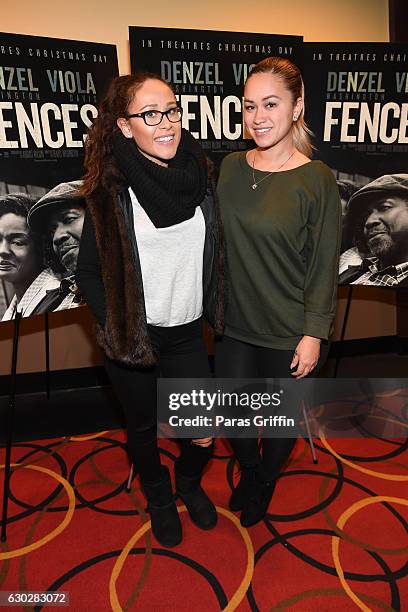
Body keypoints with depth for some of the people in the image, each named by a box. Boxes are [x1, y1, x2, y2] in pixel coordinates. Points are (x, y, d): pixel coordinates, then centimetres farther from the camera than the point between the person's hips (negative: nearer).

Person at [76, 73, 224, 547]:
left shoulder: (198, 175, -1)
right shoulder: (110, 191, -13)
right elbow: (88, 273, -5)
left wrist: (216, 311, 7)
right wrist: (118, 329, -13)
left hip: (188, 333, 3)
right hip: (133, 339, -2)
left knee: (205, 433, 8)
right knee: (143, 428, 18)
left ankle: (188, 481, 44)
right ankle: (158, 496, 49)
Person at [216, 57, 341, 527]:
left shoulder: (316, 179, -12)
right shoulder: (231, 167, 0)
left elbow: (324, 264, -10)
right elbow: (215, 242, 7)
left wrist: (314, 333, -11)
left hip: (289, 332, -3)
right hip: (234, 323, 4)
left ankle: (267, 480, 49)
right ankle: (248, 471, 50)